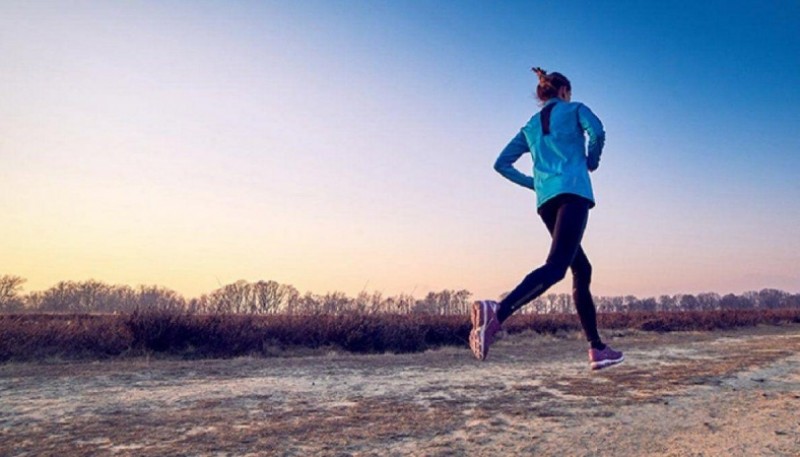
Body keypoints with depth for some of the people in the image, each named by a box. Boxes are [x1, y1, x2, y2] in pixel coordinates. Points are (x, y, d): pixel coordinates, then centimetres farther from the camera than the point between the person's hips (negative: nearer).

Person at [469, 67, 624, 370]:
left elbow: (502, 164, 17)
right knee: (556, 266, -23)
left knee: (582, 270, 13)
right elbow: (596, 131, -7)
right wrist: (592, 162, 12)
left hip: (546, 200, 6)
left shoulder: (530, 127, 26)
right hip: (573, 191, -6)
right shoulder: (575, 109, 15)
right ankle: (497, 313, -45)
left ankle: (597, 349, 13)